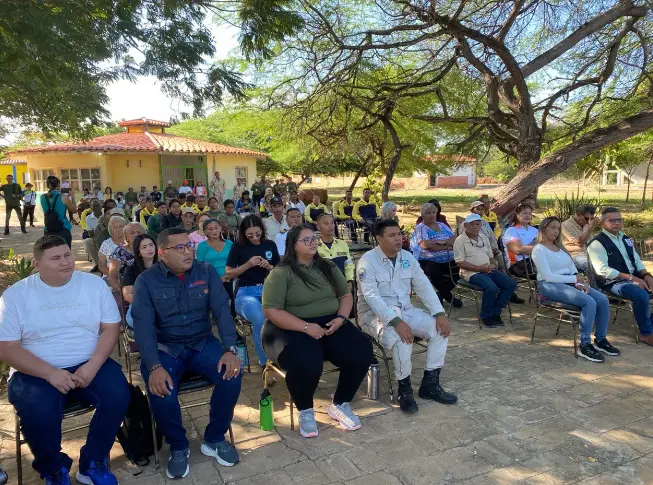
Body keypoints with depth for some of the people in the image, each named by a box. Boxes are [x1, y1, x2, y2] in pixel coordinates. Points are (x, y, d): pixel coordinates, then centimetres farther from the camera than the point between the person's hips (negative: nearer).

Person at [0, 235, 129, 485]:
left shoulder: (94, 284, 2)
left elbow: (111, 327, 0)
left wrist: (93, 365, -17)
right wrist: (51, 373, -19)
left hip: (89, 365, 2)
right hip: (36, 372, -1)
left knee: (118, 394, -25)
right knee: (38, 413, -31)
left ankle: (93, 463, 0)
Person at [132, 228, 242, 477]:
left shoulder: (207, 272, -2)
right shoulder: (146, 281, -7)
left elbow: (221, 310, -9)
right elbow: (143, 325, -16)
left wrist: (230, 349, -24)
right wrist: (154, 366, -31)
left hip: (202, 343, 2)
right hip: (164, 348, -1)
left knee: (231, 375, -23)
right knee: (161, 391, -29)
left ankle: (214, 439, 3)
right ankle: (178, 447, 2)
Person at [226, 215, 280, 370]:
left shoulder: (270, 245, 12)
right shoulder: (238, 247, 4)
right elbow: (229, 274, 5)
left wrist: (269, 267, -4)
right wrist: (247, 265, -9)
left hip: (268, 290, 3)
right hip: (246, 292, -2)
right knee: (260, 319, -36)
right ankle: (265, 363, -16)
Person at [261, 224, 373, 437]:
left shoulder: (328, 267, 11)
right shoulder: (281, 273, -7)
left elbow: (346, 295, 16)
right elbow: (271, 311, -14)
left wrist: (341, 318, -5)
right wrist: (306, 327, -21)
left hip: (331, 324, 5)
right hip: (294, 329, -5)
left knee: (362, 352, -20)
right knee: (306, 364, -35)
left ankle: (340, 404, 5)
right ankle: (305, 411, -1)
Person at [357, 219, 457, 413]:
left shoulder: (407, 257, 5)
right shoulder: (368, 261, -15)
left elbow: (424, 286, 2)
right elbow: (372, 297, -26)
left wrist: (440, 313, -12)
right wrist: (396, 322, -37)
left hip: (405, 310, 7)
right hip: (374, 314, -6)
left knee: (440, 328, -13)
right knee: (402, 337, -35)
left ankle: (430, 384, -2)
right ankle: (404, 388, -12)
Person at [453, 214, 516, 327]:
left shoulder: (484, 238, 18)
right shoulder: (460, 240, -5)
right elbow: (460, 262, -12)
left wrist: (494, 264, -1)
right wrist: (479, 268, -18)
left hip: (489, 270, 8)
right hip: (472, 273, -7)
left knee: (511, 284, -9)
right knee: (492, 288, -32)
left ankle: (495, 312, 1)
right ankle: (486, 316, -8)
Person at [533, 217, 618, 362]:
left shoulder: (561, 247, 21)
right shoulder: (539, 249, -5)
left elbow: (574, 270, 15)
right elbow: (548, 276, -14)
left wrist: (579, 283, -6)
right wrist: (575, 279, -9)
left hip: (569, 283, 8)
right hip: (550, 285, -8)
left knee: (603, 300, -13)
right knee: (589, 302, -28)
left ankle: (601, 340, 0)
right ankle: (585, 346, -21)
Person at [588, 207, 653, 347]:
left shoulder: (625, 239, 16)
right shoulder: (597, 243, -11)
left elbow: (637, 260, 19)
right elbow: (603, 270, -19)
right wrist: (631, 278, -22)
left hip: (635, 277, 8)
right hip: (613, 282, -8)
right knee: (641, 295, -32)